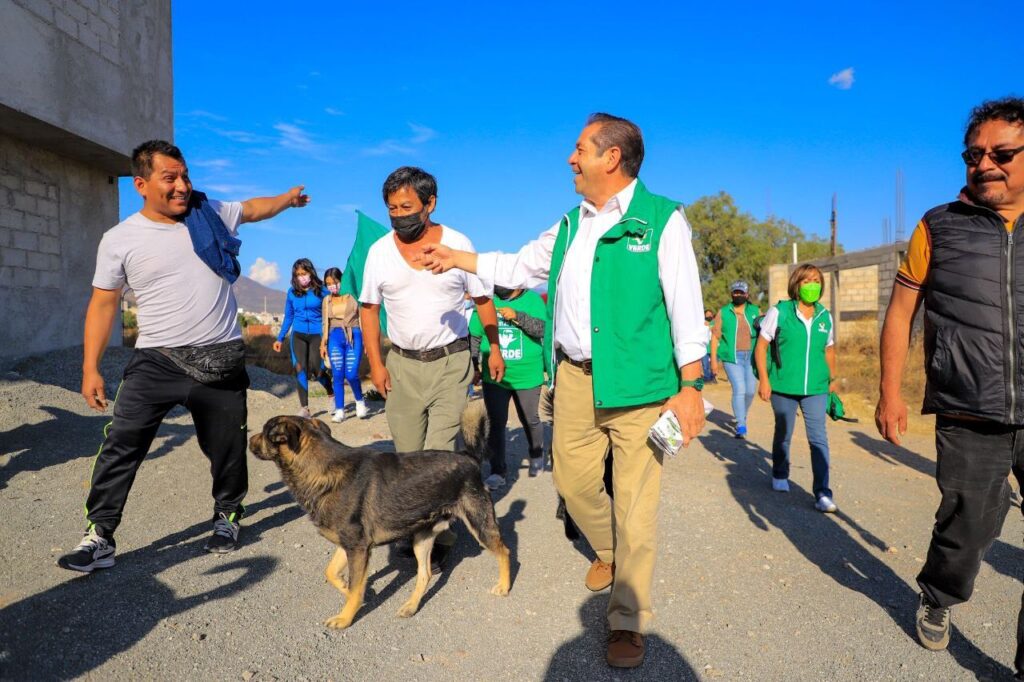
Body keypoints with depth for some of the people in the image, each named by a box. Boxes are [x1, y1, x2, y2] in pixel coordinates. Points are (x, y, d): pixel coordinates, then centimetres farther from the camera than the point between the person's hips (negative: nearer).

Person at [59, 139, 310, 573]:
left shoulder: (210, 213, 3)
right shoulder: (119, 240, -2)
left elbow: (252, 209, 25)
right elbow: (103, 303, 1)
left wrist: (285, 200, 14)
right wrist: (90, 368, -2)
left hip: (221, 358, 2)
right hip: (157, 359, -1)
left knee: (227, 448, 11)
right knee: (120, 445, -6)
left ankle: (227, 517, 32)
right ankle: (99, 537, 6)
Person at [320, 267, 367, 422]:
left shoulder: (353, 296, 2)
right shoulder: (326, 300, 12)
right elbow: (325, 324, 14)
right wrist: (323, 344, 8)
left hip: (354, 336, -3)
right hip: (335, 338, 3)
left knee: (351, 374, -11)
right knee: (337, 375, -1)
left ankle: (360, 401, 15)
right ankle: (339, 410, 6)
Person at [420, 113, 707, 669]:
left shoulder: (661, 220, -5)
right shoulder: (570, 225, 15)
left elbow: (685, 306, -7)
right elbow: (520, 267, 26)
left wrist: (690, 385, -11)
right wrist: (458, 259, 24)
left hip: (638, 381, -6)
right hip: (574, 376, 6)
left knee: (634, 502, 0)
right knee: (573, 479, 13)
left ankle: (628, 620, 16)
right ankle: (607, 553, 42)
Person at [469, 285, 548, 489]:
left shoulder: (533, 300, -4)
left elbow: (542, 329, -16)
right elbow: (474, 337, 7)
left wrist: (518, 316, -27)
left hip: (527, 376, -1)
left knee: (530, 420, 16)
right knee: (496, 423, -1)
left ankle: (536, 456, 41)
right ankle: (498, 471, 8)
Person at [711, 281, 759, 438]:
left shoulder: (755, 311, 8)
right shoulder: (723, 313, 3)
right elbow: (715, 336, 2)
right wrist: (713, 358, -3)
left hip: (751, 357, 3)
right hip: (732, 358, -3)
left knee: (750, 391, 7)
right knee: (739, 389, -13)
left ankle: (741, 416, 34)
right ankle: (741, 426, -7)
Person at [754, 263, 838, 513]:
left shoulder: (825, 316, 5)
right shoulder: (779, 312, -6)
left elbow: (829, 350, 16)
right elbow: (761, 346, -5)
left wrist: (832, 379, 17)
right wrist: (764, 379, -10)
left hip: (816, 389, 2)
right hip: (783, 386, -2)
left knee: (818, 438, -6)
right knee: (783, 434, 15)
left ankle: (822, 493, -2)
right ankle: (780, 476, 37)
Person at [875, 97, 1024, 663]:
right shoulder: (939, 227, 2)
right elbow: (901, 312, 3)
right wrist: (889, 394, -3)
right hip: (969, 422, -1)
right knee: (968, 527, 8)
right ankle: (936, 600, 39)